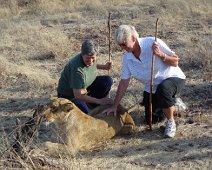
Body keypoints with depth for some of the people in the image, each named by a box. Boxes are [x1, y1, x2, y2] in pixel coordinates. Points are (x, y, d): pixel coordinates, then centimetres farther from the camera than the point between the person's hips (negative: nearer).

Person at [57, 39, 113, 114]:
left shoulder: (91, 60, -12)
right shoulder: (77, 69, -36)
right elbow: (78, 95, -33)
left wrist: (104, 66, 2)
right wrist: (99, 101, -31)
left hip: (85, 87, 8)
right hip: (70, 95, -8)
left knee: (107, 80, -6)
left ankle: (94, 105, 8)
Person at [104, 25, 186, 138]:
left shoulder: (153, 43, -23)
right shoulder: (127, 58, -7)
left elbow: (175, 62, -17)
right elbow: (124, 82, -3)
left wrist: (161, 55, -35)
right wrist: (114, 106, -5)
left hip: (173, 78, -6)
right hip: (152, 88, 6)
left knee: (163, 89, -40)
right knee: (150, 120, 3)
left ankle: (171, 122, -16)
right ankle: (173, 105, 31)